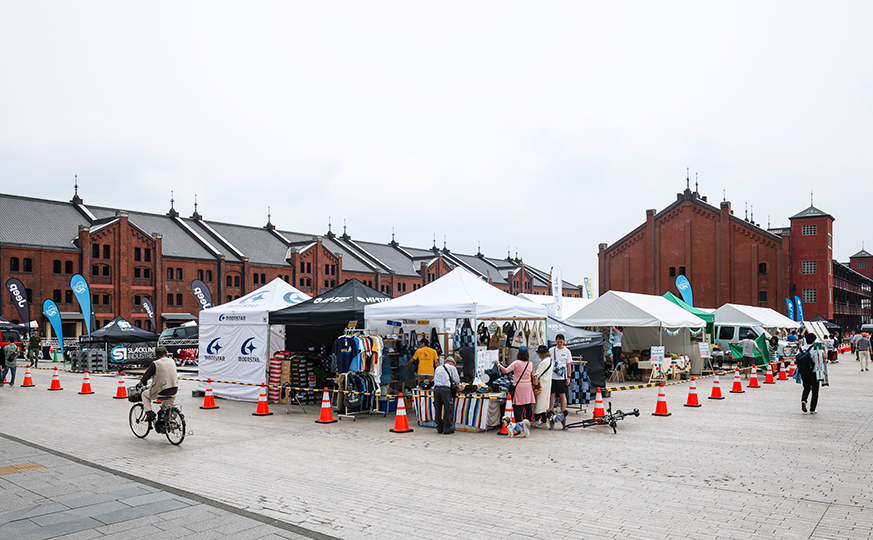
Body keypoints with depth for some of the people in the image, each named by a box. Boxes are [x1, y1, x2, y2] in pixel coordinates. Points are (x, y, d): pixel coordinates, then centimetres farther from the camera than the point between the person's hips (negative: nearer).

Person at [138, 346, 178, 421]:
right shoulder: (172, 362, 7)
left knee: (145, 395, 22)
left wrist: (142, 381, 22)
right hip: (174, 391, 5)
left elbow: (146, 375, -1)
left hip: (161, 392, -5)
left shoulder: (155, 364, -8)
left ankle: (149, 413, 12)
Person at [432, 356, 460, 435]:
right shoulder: (452, 368, 11)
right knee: (448, 409, -1)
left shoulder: (437, 368, 26)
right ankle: (447, 429, -3)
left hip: (436, 388, 5)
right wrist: (456, 384, 33)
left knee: (438, 409, 10)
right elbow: (457, 380, 10)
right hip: (445, 389, -5)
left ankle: (439, 428, 14)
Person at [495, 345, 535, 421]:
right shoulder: (530, 364, 2)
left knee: (517, 407, 0)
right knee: (528, 406, 9)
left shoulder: (516, 363, -11)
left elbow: (506, 370, -11)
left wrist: (498, 364, 0)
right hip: (528, 387, 4)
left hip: (518, 387, -4)